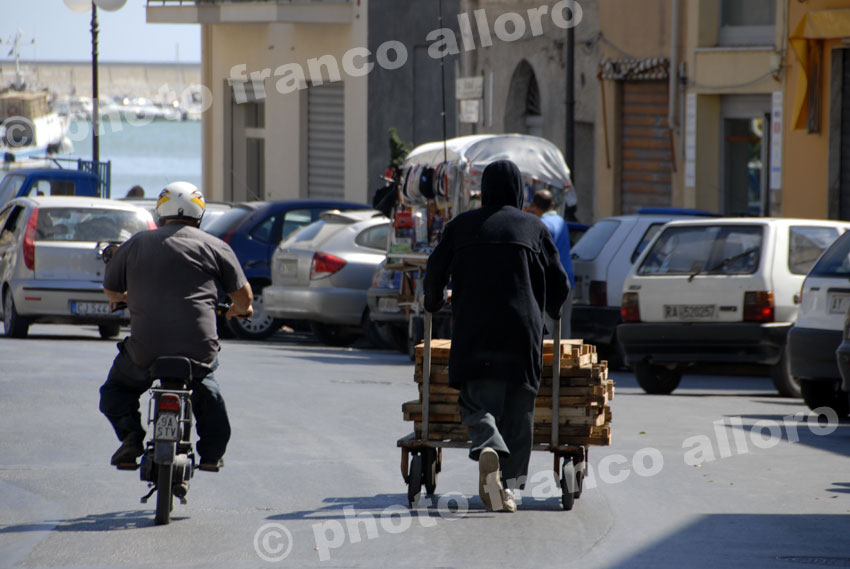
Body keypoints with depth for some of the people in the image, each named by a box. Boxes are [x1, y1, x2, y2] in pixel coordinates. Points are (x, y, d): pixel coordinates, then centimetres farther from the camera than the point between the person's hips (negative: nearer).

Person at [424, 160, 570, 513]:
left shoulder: (462, 226, 10)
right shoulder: (534, 228, 9)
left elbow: (435, 271, 8)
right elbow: (559, 284, 8)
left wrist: (433, 304, 29)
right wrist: (549, 311, 30)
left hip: (473, 330, 0)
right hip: (521, 330, 0)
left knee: (478, 402, -1)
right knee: (518, 408, 8)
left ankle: (488, 448, -33)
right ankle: (509, 486, 4)